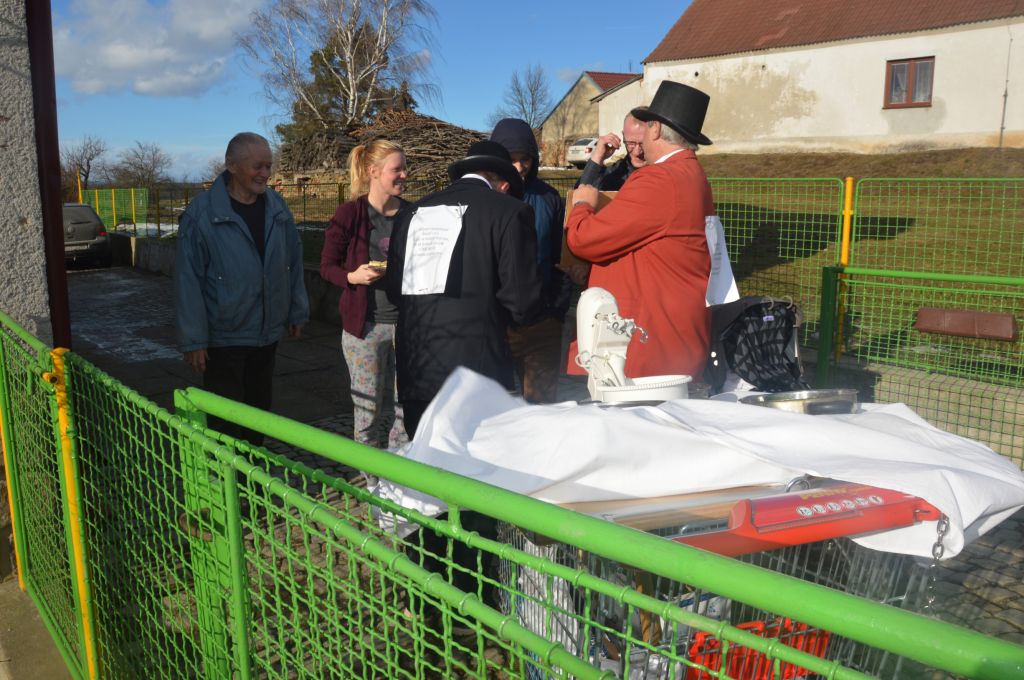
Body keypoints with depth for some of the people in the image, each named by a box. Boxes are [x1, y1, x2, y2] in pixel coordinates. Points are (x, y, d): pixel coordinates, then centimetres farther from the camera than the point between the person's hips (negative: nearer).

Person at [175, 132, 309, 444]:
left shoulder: (277, 207, 1)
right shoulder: (202, 213, -15)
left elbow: (293, 262, 8)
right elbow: (187, 280, -14)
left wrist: (297, 311, 9)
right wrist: (193, 339, -15)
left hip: (267, 335, 5)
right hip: (223, 338, -5)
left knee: (260, 411, 19)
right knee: (226, 421, 4)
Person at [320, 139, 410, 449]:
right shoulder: (350, 214, -6)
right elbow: (327, 266, -1)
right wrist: (354, 277, -19)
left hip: (407, 322, 4)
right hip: (365, 325, -3)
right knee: (369, 411, 6)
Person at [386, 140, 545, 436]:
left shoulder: (411, 214, 9)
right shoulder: (509, 212, -5)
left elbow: (394, 291, 16)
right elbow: (524, 301, -8)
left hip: (414, 371, 5)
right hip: (475, 367, -4)